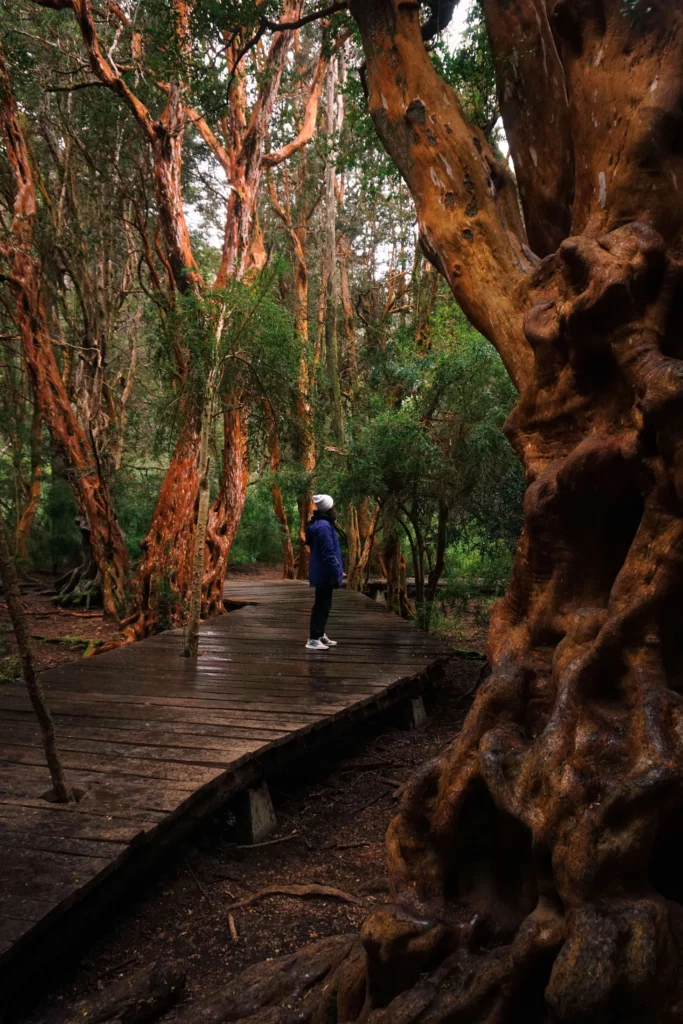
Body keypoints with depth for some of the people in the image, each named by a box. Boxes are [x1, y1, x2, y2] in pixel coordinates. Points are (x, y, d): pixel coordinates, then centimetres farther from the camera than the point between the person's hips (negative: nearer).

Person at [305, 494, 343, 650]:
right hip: (324, 573, -10)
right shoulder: (324, 526, -20)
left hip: (322, 573, 10)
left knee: (323, 604, 18)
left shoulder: (321, 524, 14)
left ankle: (320, 635, 27)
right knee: (322, 605, -5)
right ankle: (313, 639, -1)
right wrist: (335, 574, -21)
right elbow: (328, 554, -23)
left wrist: (336, 571, 24)